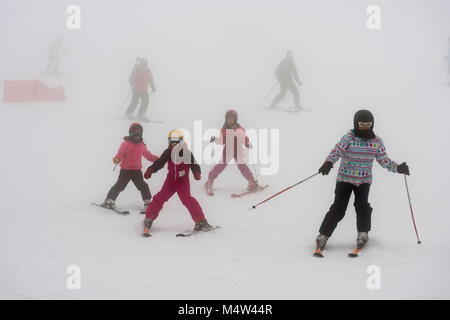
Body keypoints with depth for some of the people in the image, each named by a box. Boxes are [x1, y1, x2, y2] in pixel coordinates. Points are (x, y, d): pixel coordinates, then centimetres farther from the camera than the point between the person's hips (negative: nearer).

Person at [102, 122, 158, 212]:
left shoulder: (142, 145, 12)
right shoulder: (126, 143, -4)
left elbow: (148, 155, 22)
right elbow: (120, 153, -14)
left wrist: (158, 160, 14)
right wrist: (117, 159, -36)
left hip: (137, 170, 4)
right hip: (125, 169, -4)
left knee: (143, 186, -1)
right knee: (119, 185, -7)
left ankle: (147, 202, 13)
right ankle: (109, 201, 2)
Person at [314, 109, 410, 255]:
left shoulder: (377, 142, 1)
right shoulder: (348, 139, -10)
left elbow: (384, 161, 6)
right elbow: (336, 152, -20)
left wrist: (398, 168, -10)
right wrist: (328, 163, -39)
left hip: (364, 180, 2)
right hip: (345, 178, -2)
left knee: (362, 205, -17)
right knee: (338, 209, -8)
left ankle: (363, 235, 4)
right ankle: (323, 236, 2)